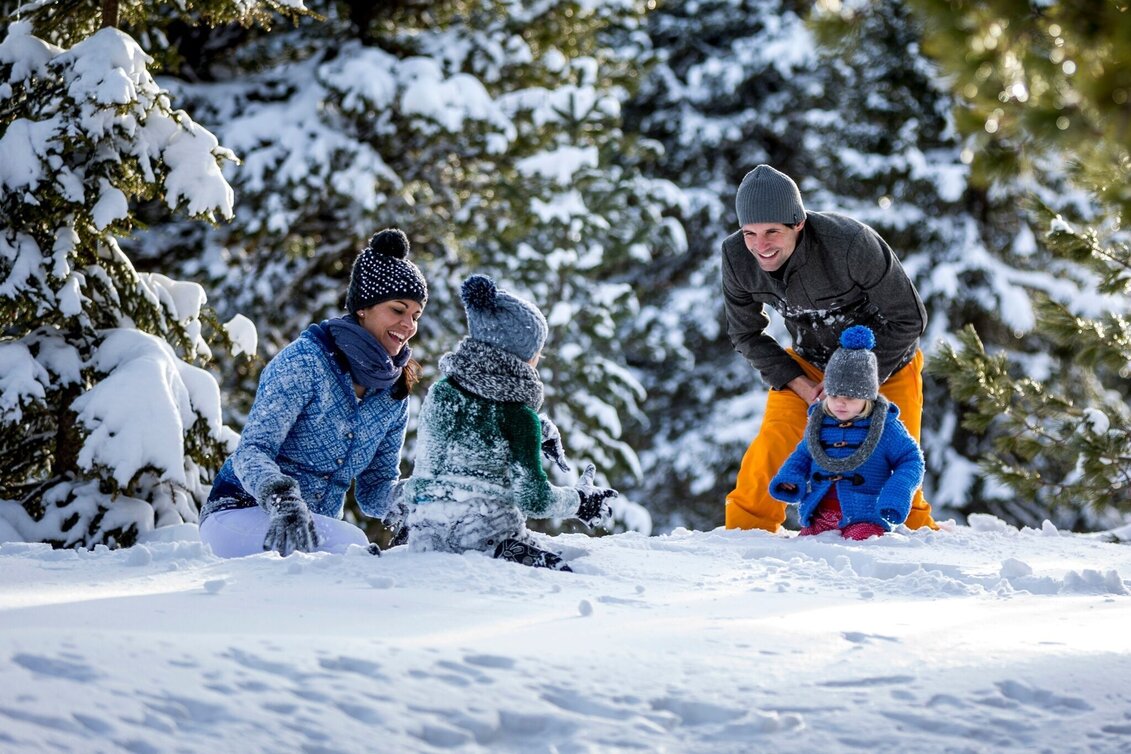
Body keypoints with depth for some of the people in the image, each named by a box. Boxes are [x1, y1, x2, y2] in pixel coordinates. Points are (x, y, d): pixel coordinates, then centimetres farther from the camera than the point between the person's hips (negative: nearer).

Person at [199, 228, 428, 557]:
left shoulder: (394, 396, 8)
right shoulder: (304, 361, -11)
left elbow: (375, 489, 13)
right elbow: (252, 450, -17)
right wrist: (284, 501, -38)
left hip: (315, 526, 7)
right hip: (240, 515, -7)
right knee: (353, 543, -36)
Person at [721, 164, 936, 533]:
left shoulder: (851, 243, -37)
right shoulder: (737, 257, -24)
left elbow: (909, 320, -24)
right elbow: (746, 335, -7)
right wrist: (801, 386, -18)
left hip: (887, 359, -2)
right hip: (808, 364, 3)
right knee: (775, 440, -15)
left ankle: (919, 529, 25)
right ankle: (745, 529, 1)